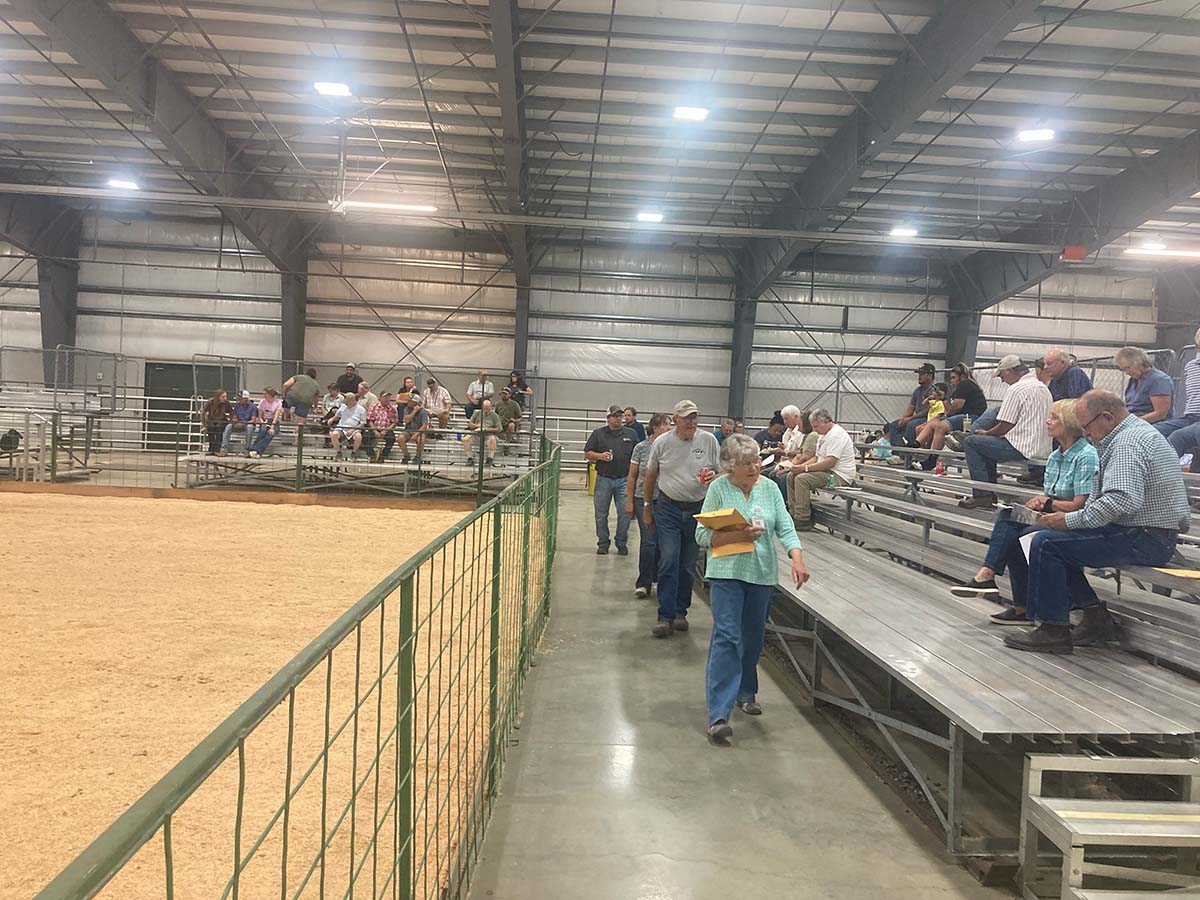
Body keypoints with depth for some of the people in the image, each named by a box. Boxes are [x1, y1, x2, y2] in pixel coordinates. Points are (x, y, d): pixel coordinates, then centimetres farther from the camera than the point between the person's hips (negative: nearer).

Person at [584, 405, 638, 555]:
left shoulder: (631, 434, 9)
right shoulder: (598, 434, 6)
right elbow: (587, 454, 7)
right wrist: (599, 456, -12)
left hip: (624, 480, 0)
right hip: (603, 479, 0)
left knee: (625, 514, 0)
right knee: (601, 514, 5)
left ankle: (622, 544, 14)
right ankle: (603, 543, 18)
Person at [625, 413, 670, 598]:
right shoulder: (641, 448, -1)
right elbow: (632, 476, 4)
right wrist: (629, 501, 1)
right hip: (644, 500, -2)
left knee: (661, 542, 7)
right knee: (648, 542, -5)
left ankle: (655, 578, 24)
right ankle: (644, 583, 3)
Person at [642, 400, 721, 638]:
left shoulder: (708, 441, 0)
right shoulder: (662, 442, -1)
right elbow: (650, 476, 9)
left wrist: (714, 476, -16)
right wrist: (647, 507, 11)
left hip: (698, 509, 2)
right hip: (668, 509, -2)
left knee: (688, 565, 10)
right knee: (669, 562, -9)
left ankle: (680, 612, 24)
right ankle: (665, 616, -4)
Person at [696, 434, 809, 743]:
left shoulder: (769, 488, 5)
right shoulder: (718, 488, -5)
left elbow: (785, 528, -1)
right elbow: (703, 535, -7)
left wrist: (797, 559, -17)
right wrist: (738, 535, -20)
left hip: (762, 574, 4)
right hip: (727, 572, -4)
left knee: (753, 637, 16)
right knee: (726, 636, -12)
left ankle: (746, 693, 38)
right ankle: (718, 714, -12)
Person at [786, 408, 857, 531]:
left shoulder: (836, 434, -15)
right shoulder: (823, 435, 19)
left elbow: (830, 461, -24)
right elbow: (817, 458, 20)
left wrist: (806, 468, -22)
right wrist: (800, 466, 2)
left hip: (840, 476, -11)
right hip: (828, 472, 11)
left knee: (801, 479, -26)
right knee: (791, 477, 3)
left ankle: (802, 520, -24)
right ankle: (794, 514, -1)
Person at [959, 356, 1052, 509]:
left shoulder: (1016, 389, -13)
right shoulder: (1043, 387, 17)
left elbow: (1005, 426, -14)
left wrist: (986, 433, 7)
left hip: (1022, 448, -10)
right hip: (1042, 448, 10)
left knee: (970, 442, -2)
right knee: (987, 444, 28)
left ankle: (982, 495, -5)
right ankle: (991, 494, 26)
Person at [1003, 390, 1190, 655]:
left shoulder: (1127, 441, -18)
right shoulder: (1138, 431, 17)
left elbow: (1122, 499, -32)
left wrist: (1070, 520, -21)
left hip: (1145, 541, -11)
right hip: (1153, 535, 11)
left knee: (1046, 542, -14)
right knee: (1059, 539, 16)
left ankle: (1053, 631, -7)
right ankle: (1096, 617, 12)